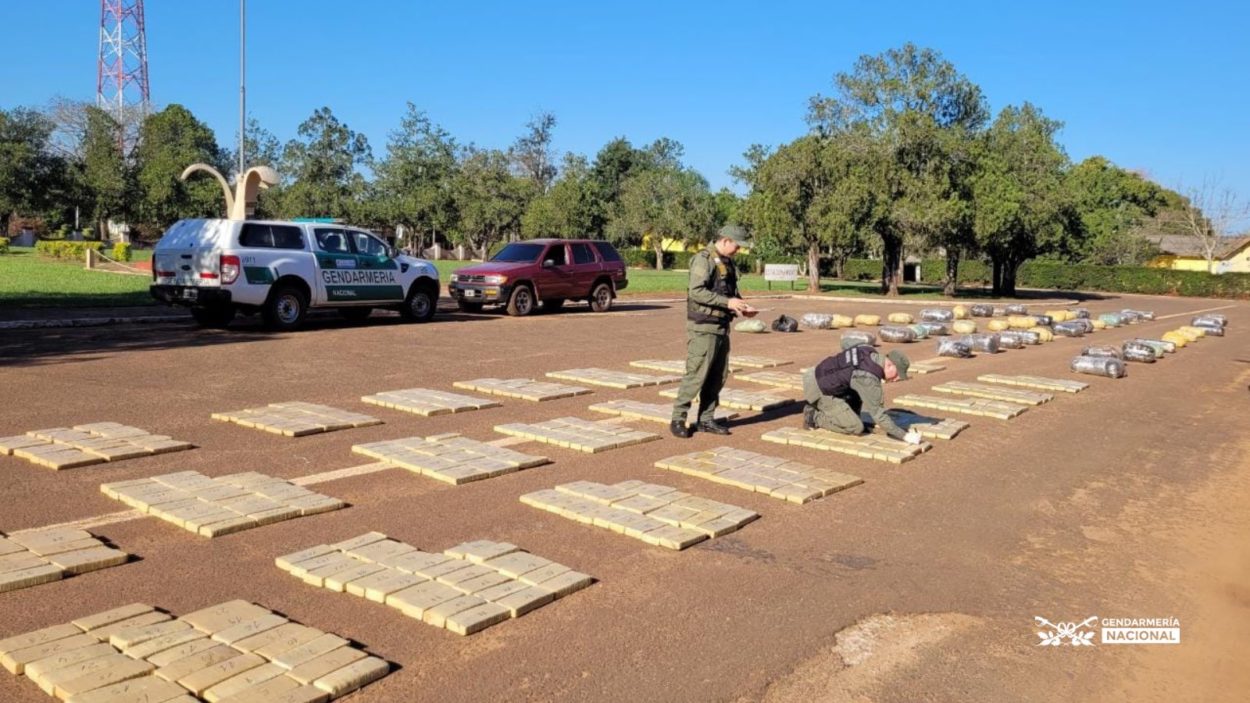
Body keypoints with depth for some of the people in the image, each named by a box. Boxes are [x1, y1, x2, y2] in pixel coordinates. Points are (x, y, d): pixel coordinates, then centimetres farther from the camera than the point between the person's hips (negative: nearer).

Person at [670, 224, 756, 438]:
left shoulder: (728, 263, 15)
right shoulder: (703, 259, -12)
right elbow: (696, 291, -22)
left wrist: (741, 306, 4)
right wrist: (727, 302, -22)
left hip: (722, 328, 9)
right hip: (703, 327, -9)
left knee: (718, 376, 9)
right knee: (696, 374, -7)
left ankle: (706, 419, 17)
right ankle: (678, 419, 2)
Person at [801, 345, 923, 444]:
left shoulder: (871, 352, -2)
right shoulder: (868, 378, -28)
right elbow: (877, 414, -27)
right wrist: (904, 436, -24)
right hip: (821, 390, -9)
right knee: (856, 428, -13)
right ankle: (814, 416, -2)